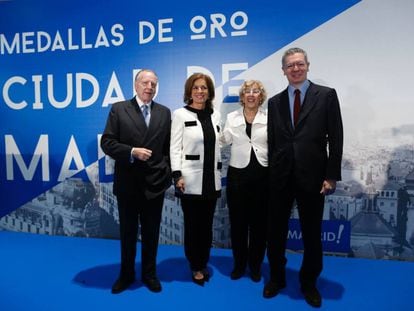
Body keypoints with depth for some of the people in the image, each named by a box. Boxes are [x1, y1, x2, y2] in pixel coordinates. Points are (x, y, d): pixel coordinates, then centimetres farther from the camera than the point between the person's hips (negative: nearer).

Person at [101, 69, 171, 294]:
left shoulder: (164, 112, 6)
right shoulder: (118, 109, 0)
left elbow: (169, 147, 8)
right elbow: (107, 143, -6)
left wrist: (167, 171, -1)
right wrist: (132, 152, -19)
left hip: (155, 183, 1)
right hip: (128, 182, -1)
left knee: (151, 232, 13)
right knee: (127, 231, 14)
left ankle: (149, 274, 32)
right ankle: (126, 274, 34)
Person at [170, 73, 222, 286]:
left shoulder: (214, 115, 12)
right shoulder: (180, 114, -2)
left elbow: (217, 146, 14)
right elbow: (175, 147, -6)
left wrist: (218, 171, 12)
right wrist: (177, 175, -14)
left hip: (211, 180, 4)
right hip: (190, 180, -4)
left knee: (207, 225, 12)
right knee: (192, 225, 6)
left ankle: (204, 264, 30)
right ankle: (196, 267, 23)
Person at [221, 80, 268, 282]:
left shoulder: (269, 117, 1)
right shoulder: (232, 117, 8)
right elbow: (223, 140, -2)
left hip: (262, 174, -1)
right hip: (238, 174, 1)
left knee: (259, 222, 9)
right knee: (237, 222, 8)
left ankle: (255, 266, 28)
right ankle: (239, 264, 27)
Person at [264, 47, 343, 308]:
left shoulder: (327, 95, 1)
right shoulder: (275, 102, 9)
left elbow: (336, 138, -3)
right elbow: (272, 141, 8)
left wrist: (331, 176, -8)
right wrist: (270, 174, 4)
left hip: (312, 176, -2)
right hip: (280, 177, 3)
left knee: (312, 234, 11)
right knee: (276, 231, 12)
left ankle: (309, 283, 33)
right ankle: (277, 278, 34)